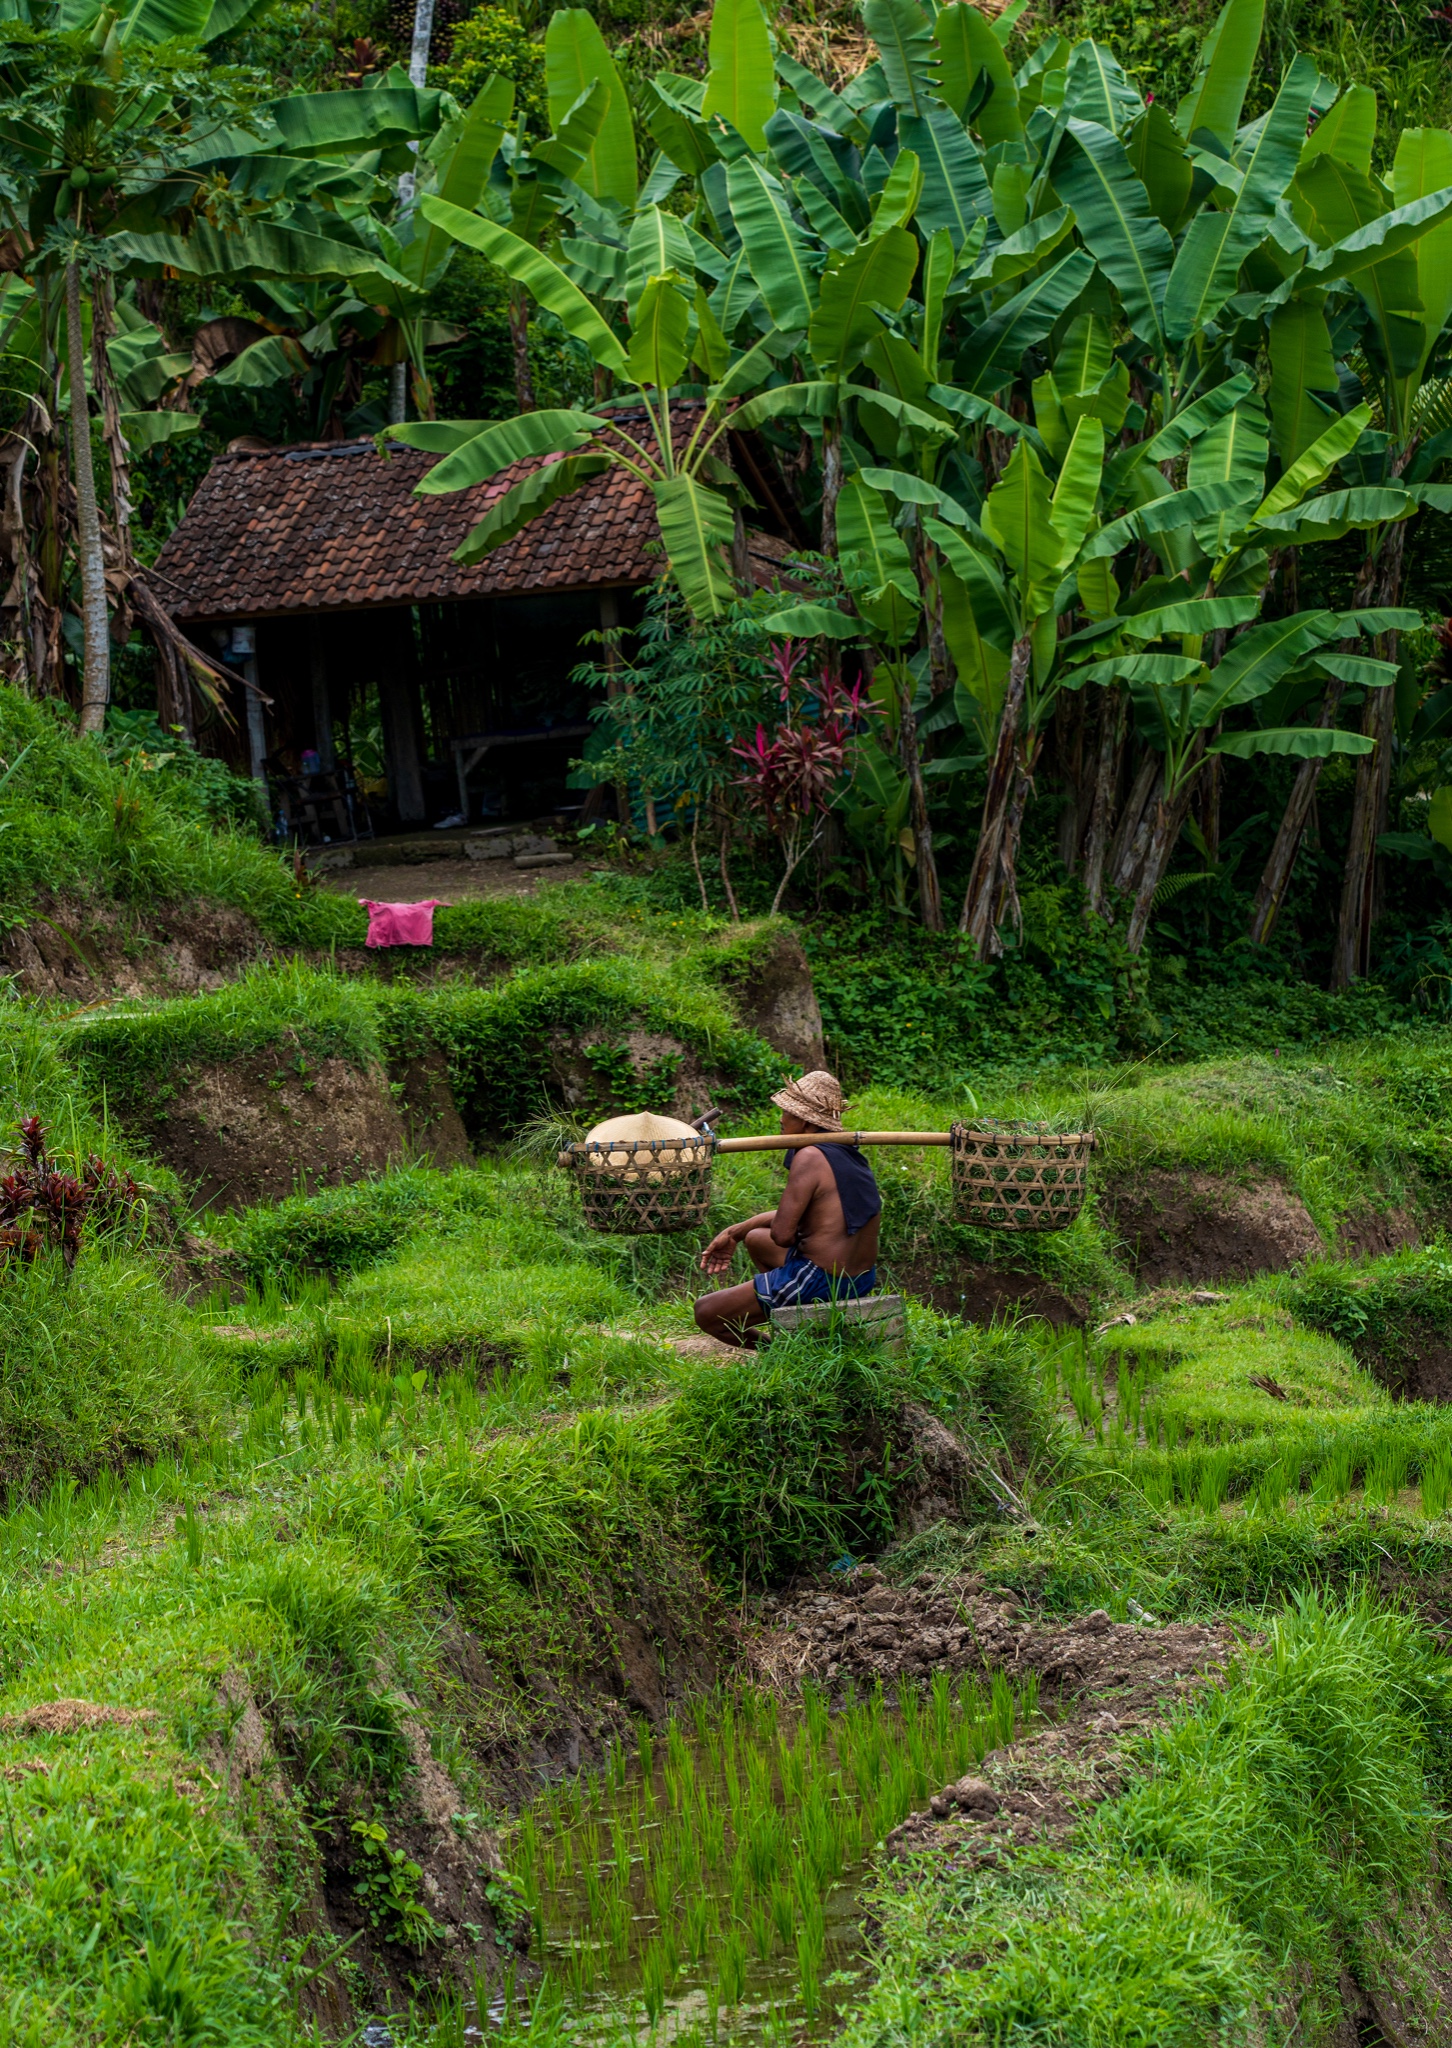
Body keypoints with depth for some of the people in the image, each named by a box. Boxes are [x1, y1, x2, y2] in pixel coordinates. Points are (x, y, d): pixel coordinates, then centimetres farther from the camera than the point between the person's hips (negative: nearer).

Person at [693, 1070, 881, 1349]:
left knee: (705, 1313, 1)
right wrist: (734, 1232, 20)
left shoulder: (810, 1158, -20)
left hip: (818, 1281, -9)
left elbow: (782, 1234, -24)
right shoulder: (850, 1156, 8)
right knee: (755, 1239, 35)